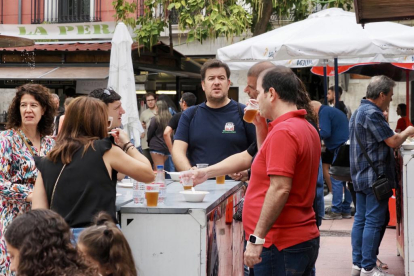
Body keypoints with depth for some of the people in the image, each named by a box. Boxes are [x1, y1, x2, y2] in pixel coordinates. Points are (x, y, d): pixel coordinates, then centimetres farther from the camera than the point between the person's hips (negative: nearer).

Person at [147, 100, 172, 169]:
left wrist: (149, 142, 15)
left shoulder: (155, 119, -10)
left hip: (156, 146, -6)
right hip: (167, 147, 6)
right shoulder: (170, 118, 3)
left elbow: (150, 133, -3)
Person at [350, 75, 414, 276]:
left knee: (360, 220, 11)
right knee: (374, 223, -5)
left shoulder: (358, 112, 15)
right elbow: (393, 142, -18)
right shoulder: (372, 113, -18)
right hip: (375, 176, -10)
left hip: (360, 177, 10)